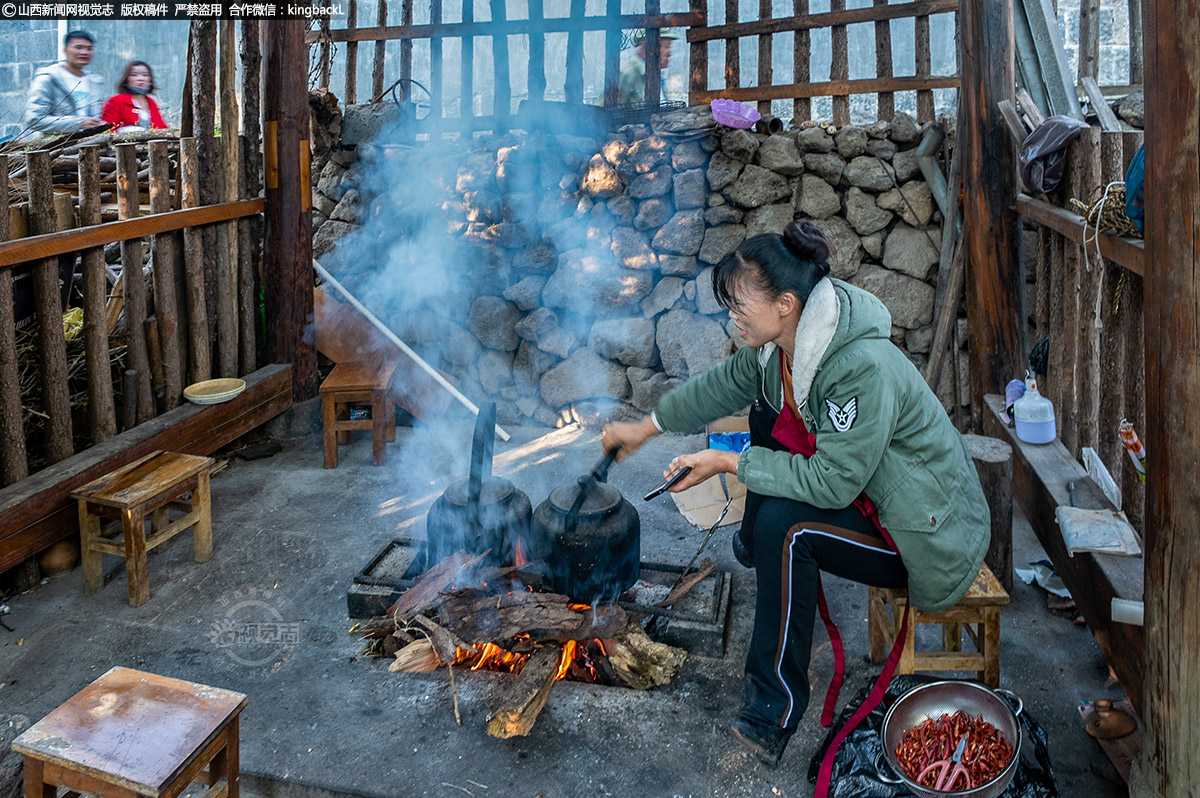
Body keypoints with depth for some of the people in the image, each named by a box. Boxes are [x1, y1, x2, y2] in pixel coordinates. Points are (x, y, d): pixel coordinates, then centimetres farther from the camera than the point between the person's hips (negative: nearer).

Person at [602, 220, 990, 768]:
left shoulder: (865, 369, -33)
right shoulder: (780, 344, -6)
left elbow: (832, 483, -31)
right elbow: (723, 385, 11)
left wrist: (729, 463, -26)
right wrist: (646, 427, 14)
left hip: (932, 539, -9)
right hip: (866, 494, 9)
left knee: (784, 525, -29)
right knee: (767, 407, 4)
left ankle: (774, 710, -15)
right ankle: (756, 544, 21)